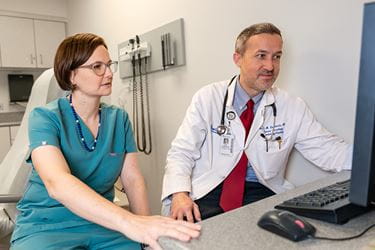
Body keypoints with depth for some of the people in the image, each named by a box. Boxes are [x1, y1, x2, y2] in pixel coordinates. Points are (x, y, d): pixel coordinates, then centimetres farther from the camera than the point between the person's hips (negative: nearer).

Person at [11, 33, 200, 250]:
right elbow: (57, 183, -27)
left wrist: (146, 226, -19)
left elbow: (133, 179, -3)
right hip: (46, 225, -2)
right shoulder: (44, 117, -10)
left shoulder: (119, 118, 2)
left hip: (103, 222, 3)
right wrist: (128, 222, -40)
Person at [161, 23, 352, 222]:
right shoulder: (208, 98, -1)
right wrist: (180, 193, -21)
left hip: (262, 193, 3)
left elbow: (328, 150, 4)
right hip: (209, 192, -2)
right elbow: (181, 153, -4)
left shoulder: (293, 108, 4)